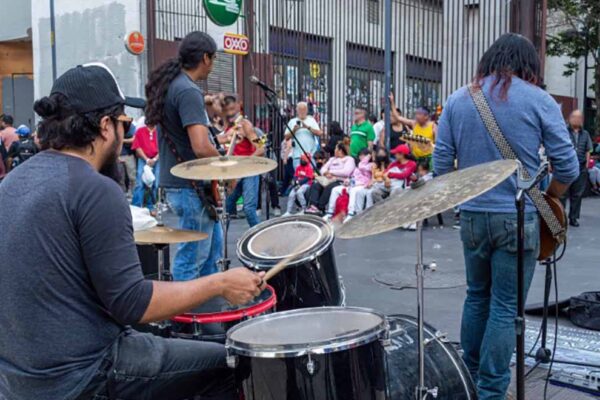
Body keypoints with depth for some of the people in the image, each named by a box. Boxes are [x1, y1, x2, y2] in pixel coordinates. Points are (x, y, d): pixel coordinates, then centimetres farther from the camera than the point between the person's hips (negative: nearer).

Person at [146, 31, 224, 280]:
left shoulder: (168, 85, 11)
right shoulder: (188, 91, -20)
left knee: (212, 244, 22)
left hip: (175, 180, 10)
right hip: (190, 187, -10)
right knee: (192, 258, -1)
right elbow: (202, 148, -28)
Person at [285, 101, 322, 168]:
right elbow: (286, 137, 5)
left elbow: (319, 133, -3)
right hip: (297, 155, -1)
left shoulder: (312, 120, 10)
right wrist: (294, 130, -11)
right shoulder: (292, 121, 9)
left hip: (311, 154, 1)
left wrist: (308, 127, -13)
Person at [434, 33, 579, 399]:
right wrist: (546, 200, 11)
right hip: (518, 218, -4)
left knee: (477, 296, 19)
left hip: (472, 216, 4)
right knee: (506, 308, 4)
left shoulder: (457, 100, 4)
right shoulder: (538, 100, -5)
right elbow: (568, 166, -6)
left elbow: (441, 165, 3)